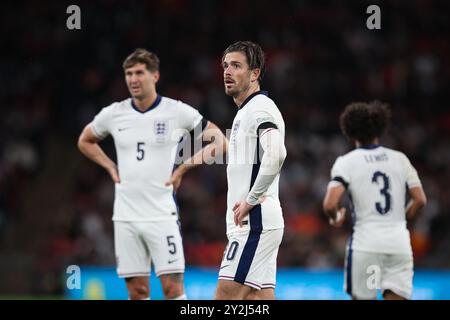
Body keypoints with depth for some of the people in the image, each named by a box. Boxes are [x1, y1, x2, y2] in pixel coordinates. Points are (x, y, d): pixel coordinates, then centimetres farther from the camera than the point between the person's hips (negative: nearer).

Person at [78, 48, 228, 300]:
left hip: (162, 213, -3)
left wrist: (184, 167, -5)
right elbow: (85, 141, 24)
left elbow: (220, 142, 1)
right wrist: (110, 167, 10)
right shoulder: (114, 114, 5)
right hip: (125, 215, 3)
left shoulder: (177, 111, -4)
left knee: (173, 287, -8)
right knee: (137, 290, 4)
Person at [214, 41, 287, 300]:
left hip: (254, 222, -10)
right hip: (248, 223, 10)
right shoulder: (245, 111, 21)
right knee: (260, 296, 8)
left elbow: (276, 154, -28)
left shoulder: (260, 108, -12)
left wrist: (251, 200, -20)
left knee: (226, 295, -13)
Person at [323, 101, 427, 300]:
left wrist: (335, 219, 9)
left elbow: (330, 204, -13)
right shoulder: (400, 159, 8)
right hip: (399, 243, 2)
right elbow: (420, 200, 6)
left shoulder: (346, 162, -1)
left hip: (366, 244, -2)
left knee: (361, 297, 10)